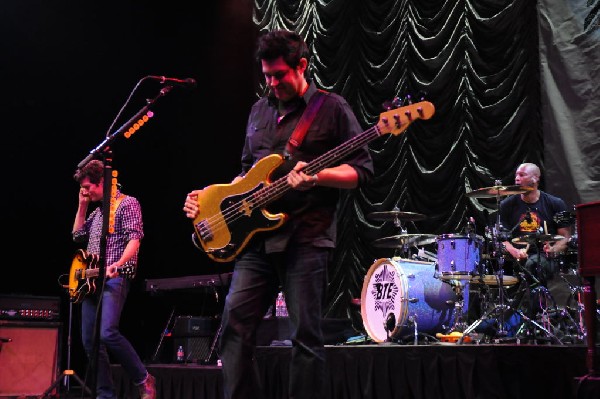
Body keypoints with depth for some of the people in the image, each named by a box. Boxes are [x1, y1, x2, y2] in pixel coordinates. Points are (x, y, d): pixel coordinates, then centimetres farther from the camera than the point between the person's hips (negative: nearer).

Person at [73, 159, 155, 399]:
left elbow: (135, 238, -15)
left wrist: (118, 264, -31)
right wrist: (82, 206, 17)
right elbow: (77, 235, 26)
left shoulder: (127, 203, -4)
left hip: (115, 279, -9)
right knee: (90, 342, 4)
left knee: (107, 333, -25)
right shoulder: (97, 211, 21)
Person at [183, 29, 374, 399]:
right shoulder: (259, 111, 18)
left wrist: (317, 176, -20)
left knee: (306, 336, -2)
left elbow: (363, 169, -4)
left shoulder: (332, 108, 0)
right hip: (257, 236, 6)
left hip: (306, 239, -5)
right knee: (235, 323, -1)